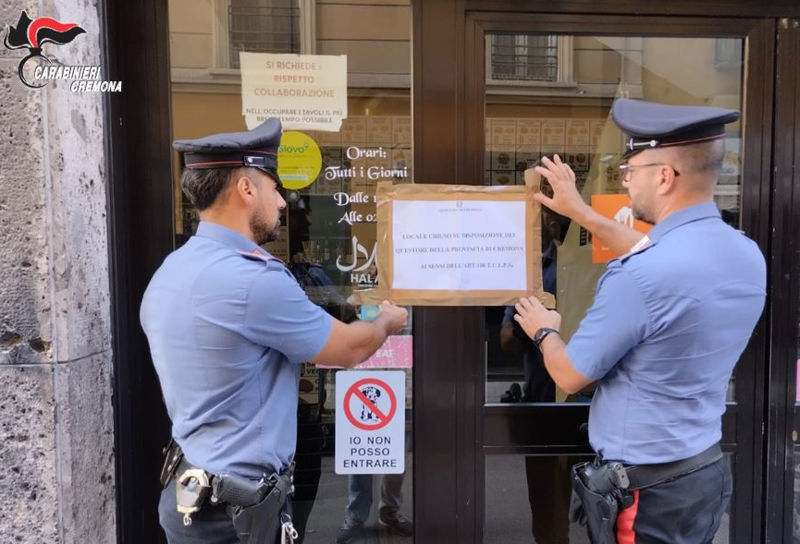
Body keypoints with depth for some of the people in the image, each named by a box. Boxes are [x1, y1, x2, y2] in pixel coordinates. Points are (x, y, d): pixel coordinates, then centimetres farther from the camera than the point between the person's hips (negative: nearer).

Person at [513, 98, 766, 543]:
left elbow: (570, 376, -17)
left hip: (645, 491, -8)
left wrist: (544, 331, 4)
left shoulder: (640, 277, -30)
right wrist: (581, 212, 21)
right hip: (707, 472, 8)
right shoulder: (748, 255, -4)